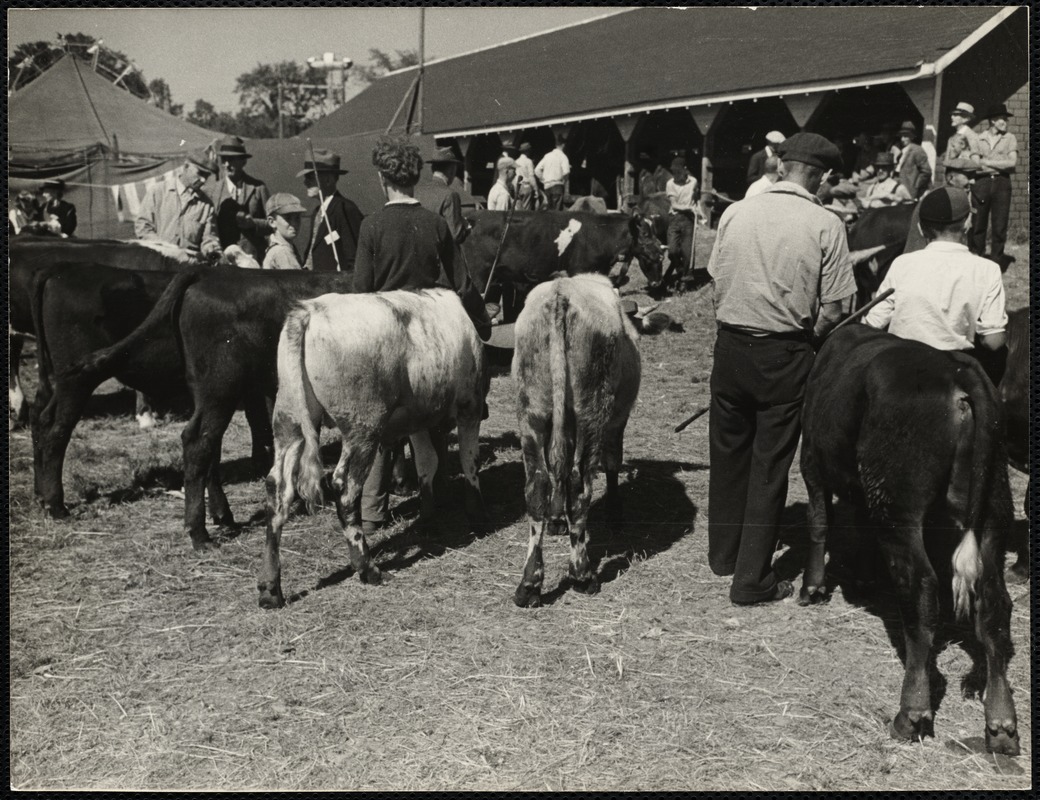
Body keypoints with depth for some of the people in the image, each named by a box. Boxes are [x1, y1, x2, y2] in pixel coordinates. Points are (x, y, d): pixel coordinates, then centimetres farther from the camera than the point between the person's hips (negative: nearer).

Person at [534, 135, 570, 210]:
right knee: (557, 208, -8)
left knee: (548, 208, 11)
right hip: (557, 184, -6)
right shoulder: (562, 156, -6)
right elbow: (566, 171, -19)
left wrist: (543, 180, 12)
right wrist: (564, 181, -3)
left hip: (547, 185, 6)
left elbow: (537, 170, 9)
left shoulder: (547, 155, 11)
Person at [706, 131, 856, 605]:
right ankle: (752, 579, 11)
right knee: (769, 465, 5)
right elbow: (831, 311, -9)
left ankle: (723, 554, 33)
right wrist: (806, 336, 8)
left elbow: (717, 286, 6)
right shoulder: (825, 225, -9)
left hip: (730, 347, 3)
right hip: (785, 353, -3)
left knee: (728, 453, 18)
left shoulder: (735, 213, 1)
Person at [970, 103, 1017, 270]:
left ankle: (996, 261, 5)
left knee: (1000, 226, -1)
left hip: (1001, 183, 0)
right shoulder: (978, 138, 10)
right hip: (981, 181, 0)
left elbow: (1012, 162, -2)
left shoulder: (1009, 138, 9)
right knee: (978, 224, -2)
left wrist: (987, 163, -4)